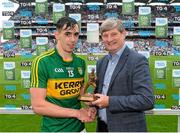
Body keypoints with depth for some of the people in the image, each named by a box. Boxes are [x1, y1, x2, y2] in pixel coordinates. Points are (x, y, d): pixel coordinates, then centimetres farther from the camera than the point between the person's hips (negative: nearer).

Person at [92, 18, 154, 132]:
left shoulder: (138, 60, -14)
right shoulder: (101, 62, 7)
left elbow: (147, 100, -21)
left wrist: (110, 101, -21)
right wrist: (94, 102, -3)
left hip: (127, 128, -6)